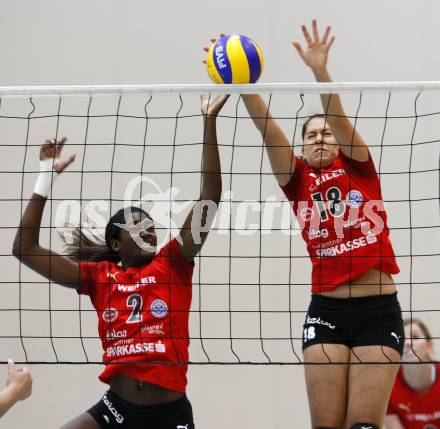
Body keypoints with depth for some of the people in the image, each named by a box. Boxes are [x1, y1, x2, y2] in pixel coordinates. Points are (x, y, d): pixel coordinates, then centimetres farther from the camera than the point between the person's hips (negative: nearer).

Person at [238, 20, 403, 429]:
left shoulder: (359, 168, 7)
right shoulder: (300, 180, 10)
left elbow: (339, 119, -10)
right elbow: (269, 131, -4)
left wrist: (320, 71, -26)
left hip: (379, 311, -1)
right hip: (326, 311, 1)